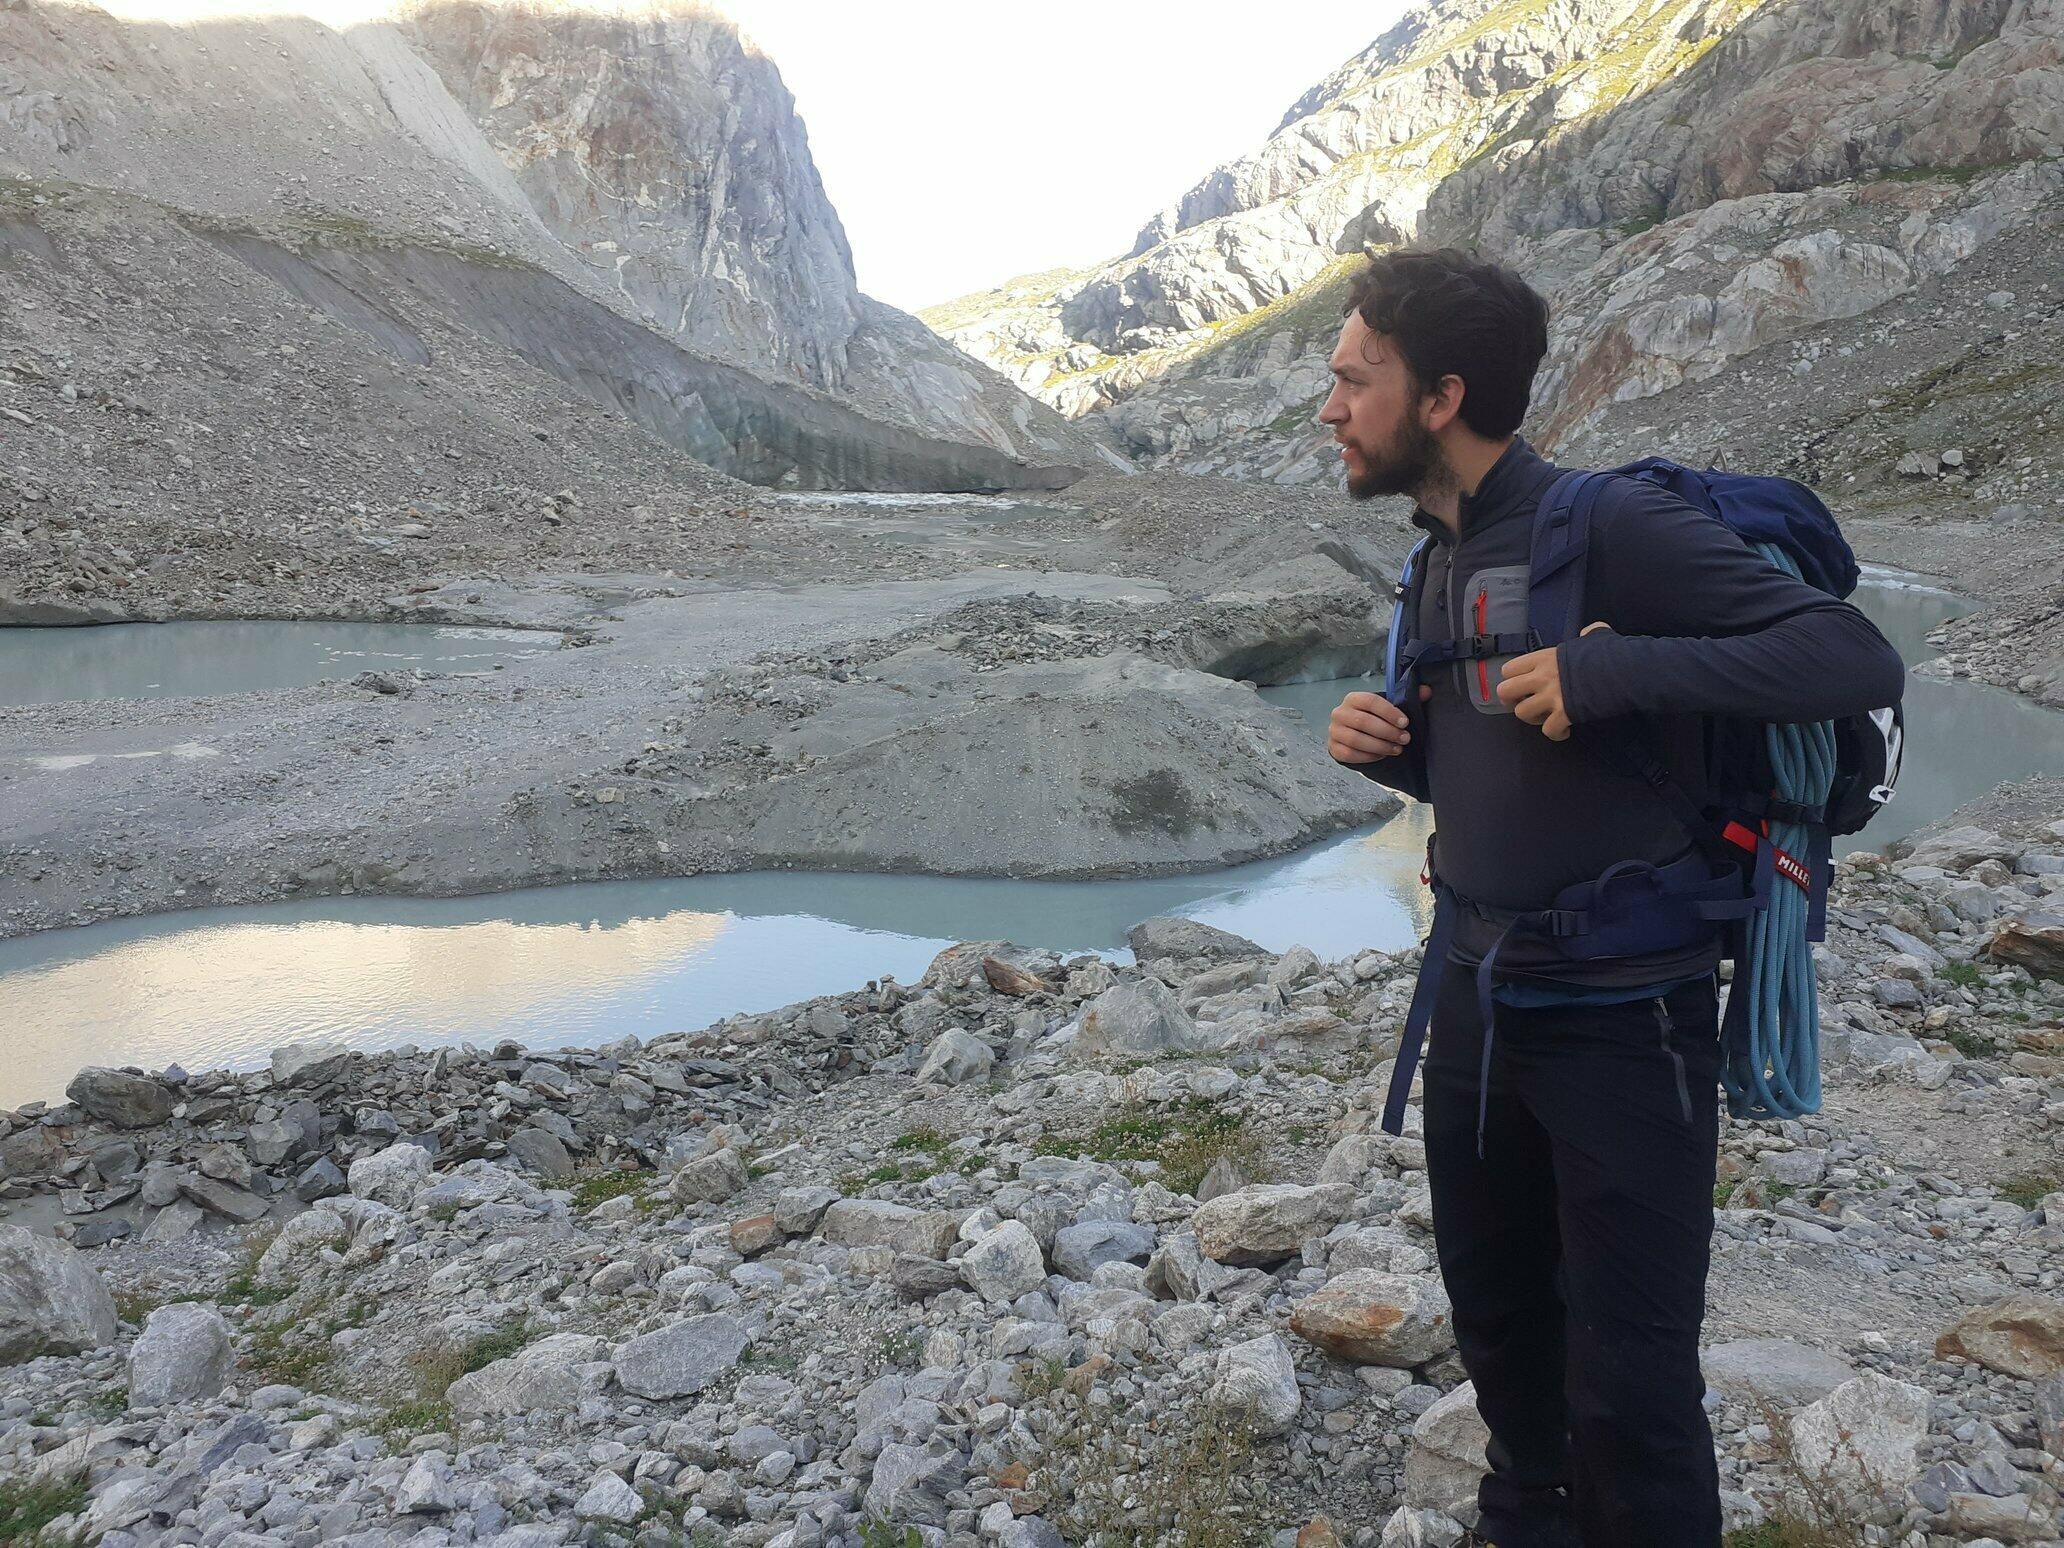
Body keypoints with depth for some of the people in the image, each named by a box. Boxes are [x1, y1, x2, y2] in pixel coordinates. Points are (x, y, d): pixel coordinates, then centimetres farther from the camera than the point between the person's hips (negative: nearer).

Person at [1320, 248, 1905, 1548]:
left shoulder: (1610, 526, -17)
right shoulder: (1445, 559, 8)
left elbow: (1859, 659, -21)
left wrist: (1608, 670, -29)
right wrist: (1383, 746, -4)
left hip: (1621, 1016, -8)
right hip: (1481, 1000, 8)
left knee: (1628, 1384, 2)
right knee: (1498, 1320, 23)